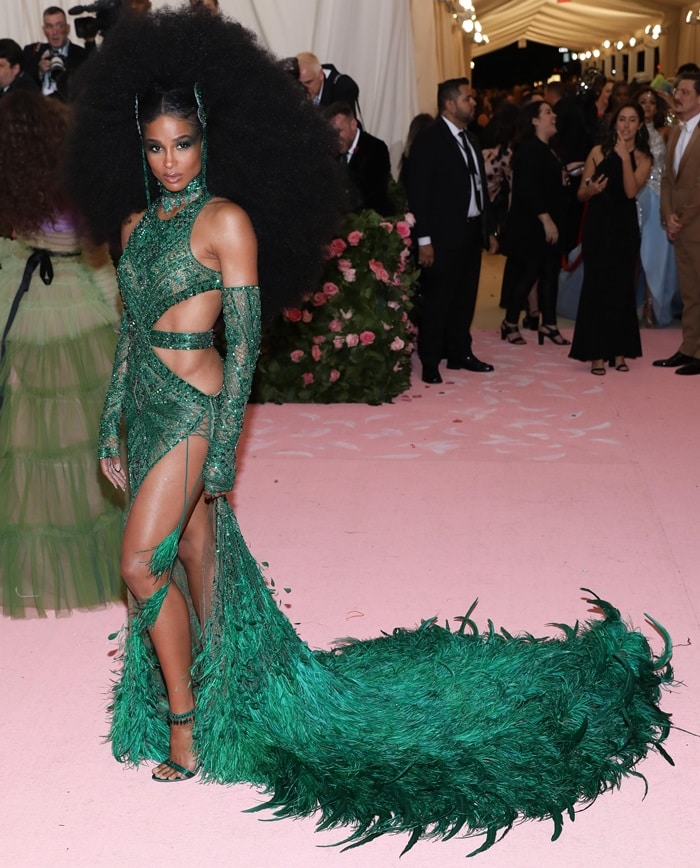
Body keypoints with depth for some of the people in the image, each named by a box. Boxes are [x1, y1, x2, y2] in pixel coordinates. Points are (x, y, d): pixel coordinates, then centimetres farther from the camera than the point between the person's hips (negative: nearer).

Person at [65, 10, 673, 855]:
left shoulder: (227, 220, -10)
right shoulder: (137, 223, 11)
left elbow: (245, 339, -12)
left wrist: (223, 446, -15)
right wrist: (111, 424, 15)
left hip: (193, 405, -7)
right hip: (145, 404, 7)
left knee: (142, 561, -11)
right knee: (194, 557, 14)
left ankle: (185, 726, 4)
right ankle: (218, 702, 28)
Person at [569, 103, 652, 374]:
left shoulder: (643, 158, 3)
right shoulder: (599, 152, 3)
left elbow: (631, 191, -14)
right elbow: (581, 194, 3)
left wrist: (625, 158, -20)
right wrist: (591, 190, -19)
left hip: (624, 228, 1)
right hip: (598, 225, 0)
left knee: (621, 287, 5)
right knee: (596, 286, -2)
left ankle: (619, 351, 14)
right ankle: (596, 353, 2)